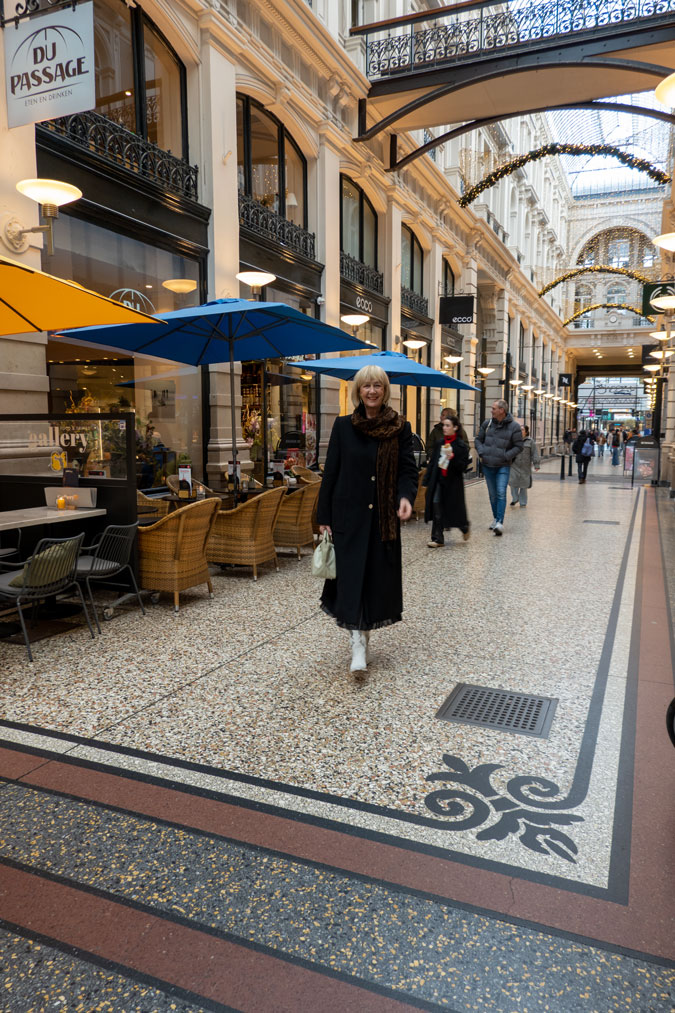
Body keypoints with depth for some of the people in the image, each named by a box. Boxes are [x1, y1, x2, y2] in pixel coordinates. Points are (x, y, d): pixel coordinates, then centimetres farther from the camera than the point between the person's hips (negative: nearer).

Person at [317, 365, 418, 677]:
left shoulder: (400, 428, 2)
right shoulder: (343, 426, 2)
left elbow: (408, 470, 1)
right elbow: (330, 472, 3)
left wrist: (406, 496, -20)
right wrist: (324, 517, 0)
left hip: (384, 517, 1)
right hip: (349, 515, -1)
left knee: (378, 576, 7)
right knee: (352, 576, -5)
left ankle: (362, 636, 26)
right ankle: (358, 644, -1)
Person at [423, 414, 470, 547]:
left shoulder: (462, 446, -6)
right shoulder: (439, 443, 7)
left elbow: (463, 467, -10)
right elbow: (432, 463, 11)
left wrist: (452, 458, -24)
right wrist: (426, 480, 7)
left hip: (453, 482, -3)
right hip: (438, 481, 4)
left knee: (454, 508, 6)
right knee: (437, 506, -5)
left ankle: (464, 527, 37)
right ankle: (437, 538, 0)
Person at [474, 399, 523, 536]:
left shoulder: (514, 426, -7)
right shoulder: (487, 423, 5)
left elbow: (518, 446, -4)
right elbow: (479, 439, 15)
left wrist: (506, 457, -13)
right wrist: (481, 453, -1)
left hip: (503, 466, -4)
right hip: (487, 465, 4)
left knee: (501, 493, -15)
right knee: (492, 494, 13)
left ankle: (500, 523, -18)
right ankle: (496, 519, 28)